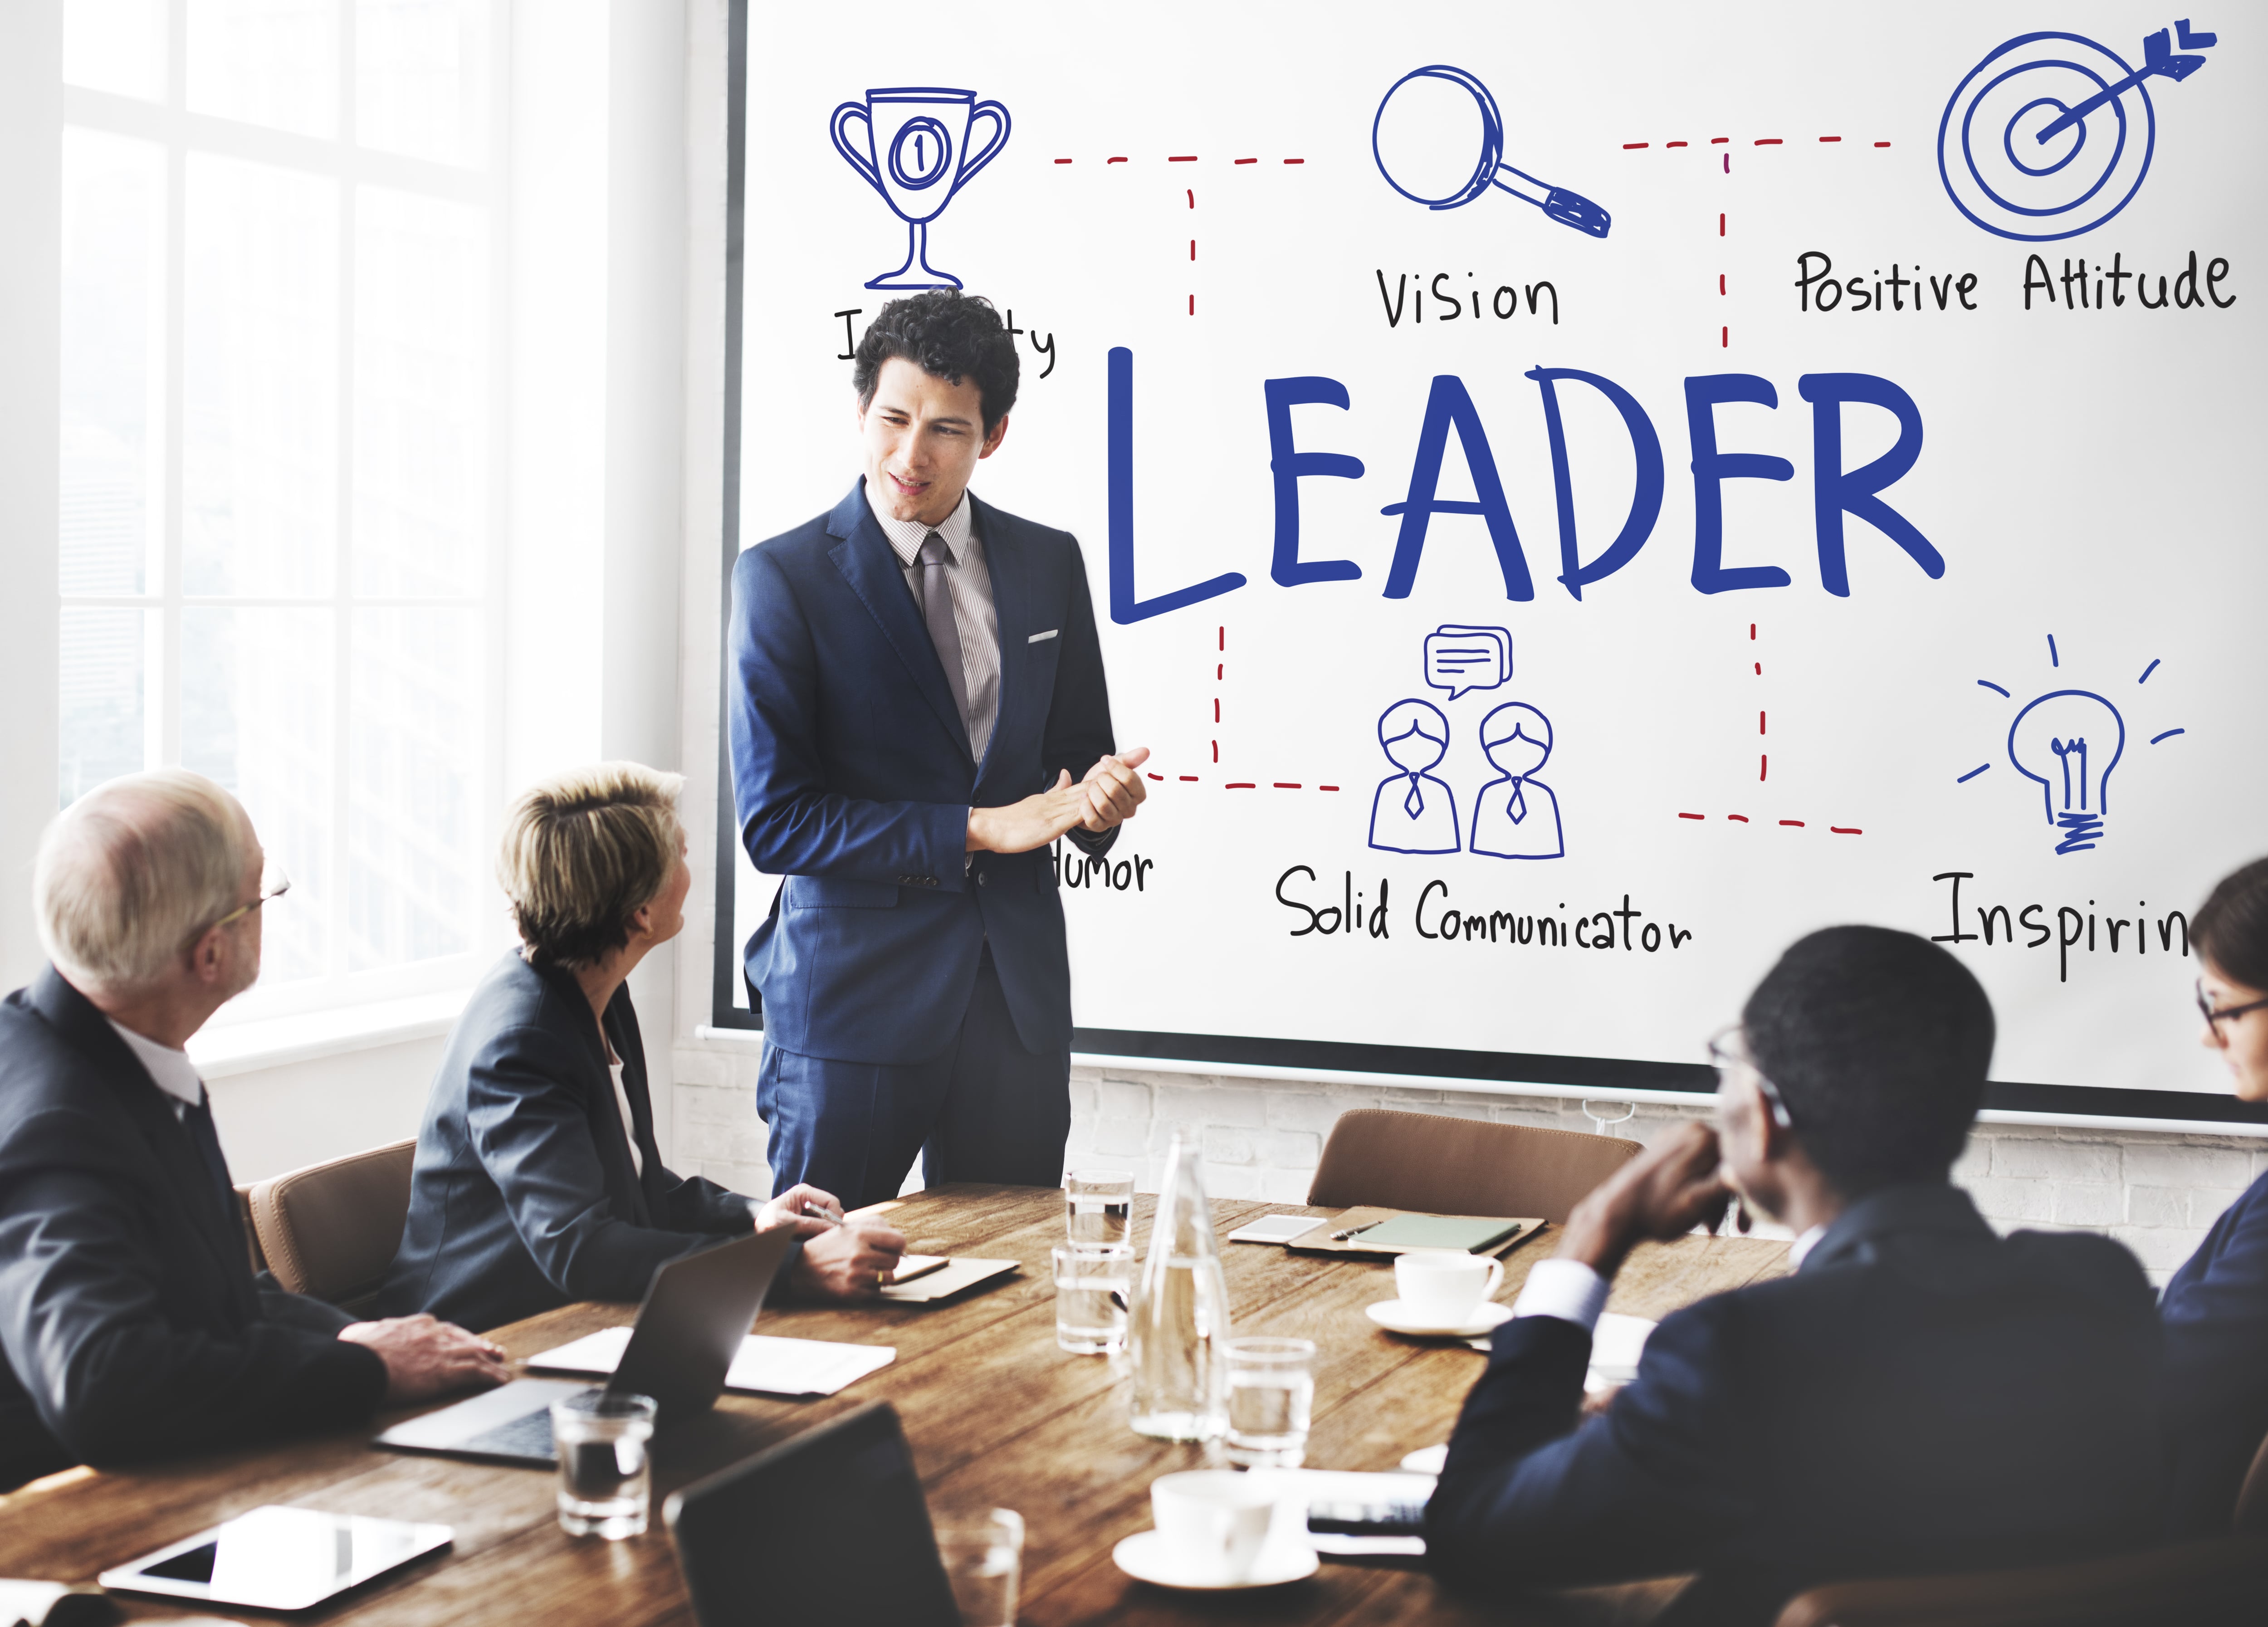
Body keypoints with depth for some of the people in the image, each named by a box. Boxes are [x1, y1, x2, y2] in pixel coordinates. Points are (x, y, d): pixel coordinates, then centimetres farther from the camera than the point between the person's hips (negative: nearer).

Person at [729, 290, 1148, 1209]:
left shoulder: (1049, 564, 8)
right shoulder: (782, 576, -5)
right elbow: (773, 821, -10)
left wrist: (1098, 797, -9)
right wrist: (977, 831, -15)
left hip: (1018, 994, 4)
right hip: (854, 995, -4)